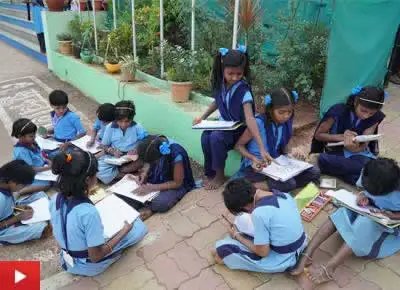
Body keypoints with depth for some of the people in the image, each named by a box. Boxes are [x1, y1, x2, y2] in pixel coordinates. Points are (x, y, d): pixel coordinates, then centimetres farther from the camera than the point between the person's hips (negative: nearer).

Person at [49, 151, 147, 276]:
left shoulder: (55, 199, -15)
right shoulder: (89, 212, -38)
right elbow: (95, 256, -27)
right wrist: (123, 232, -17)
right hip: (89, 267, -7)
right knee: (139, 227, 4)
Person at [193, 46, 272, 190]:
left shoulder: (243, 90, -26)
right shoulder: (220, 84, -8)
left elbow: (250, 119, -35)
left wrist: (262, 149, -43)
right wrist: (202, 117, 2)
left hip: (240, 130, -5)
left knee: (216, 137, -32)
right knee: (205, 137, -25)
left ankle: (220, 176, -9)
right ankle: (210, 173, -4)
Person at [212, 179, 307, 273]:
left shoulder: (260, 213, -28)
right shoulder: (284, 194, -5)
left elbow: (263, 252, -20)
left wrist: (237, 236, -6)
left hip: (281, 261, -8)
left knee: (222, 247, -8)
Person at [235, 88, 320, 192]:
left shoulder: (287, 123, -1)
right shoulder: (259, 123, -19)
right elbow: (239, 145, -9)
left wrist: (292, 153, -8)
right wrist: (254, 159, -24)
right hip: (257, 166, -8)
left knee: (314, 172, -6)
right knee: (288, 184, -31)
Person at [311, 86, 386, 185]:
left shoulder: (376, 117, -9)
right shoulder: (338, 111, -17)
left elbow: (363, 146, -12)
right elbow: (318, 135, -10)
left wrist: (354, 148, -35)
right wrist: (342, 137, -24)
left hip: (358, 152, 3)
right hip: (336, 151, -3)